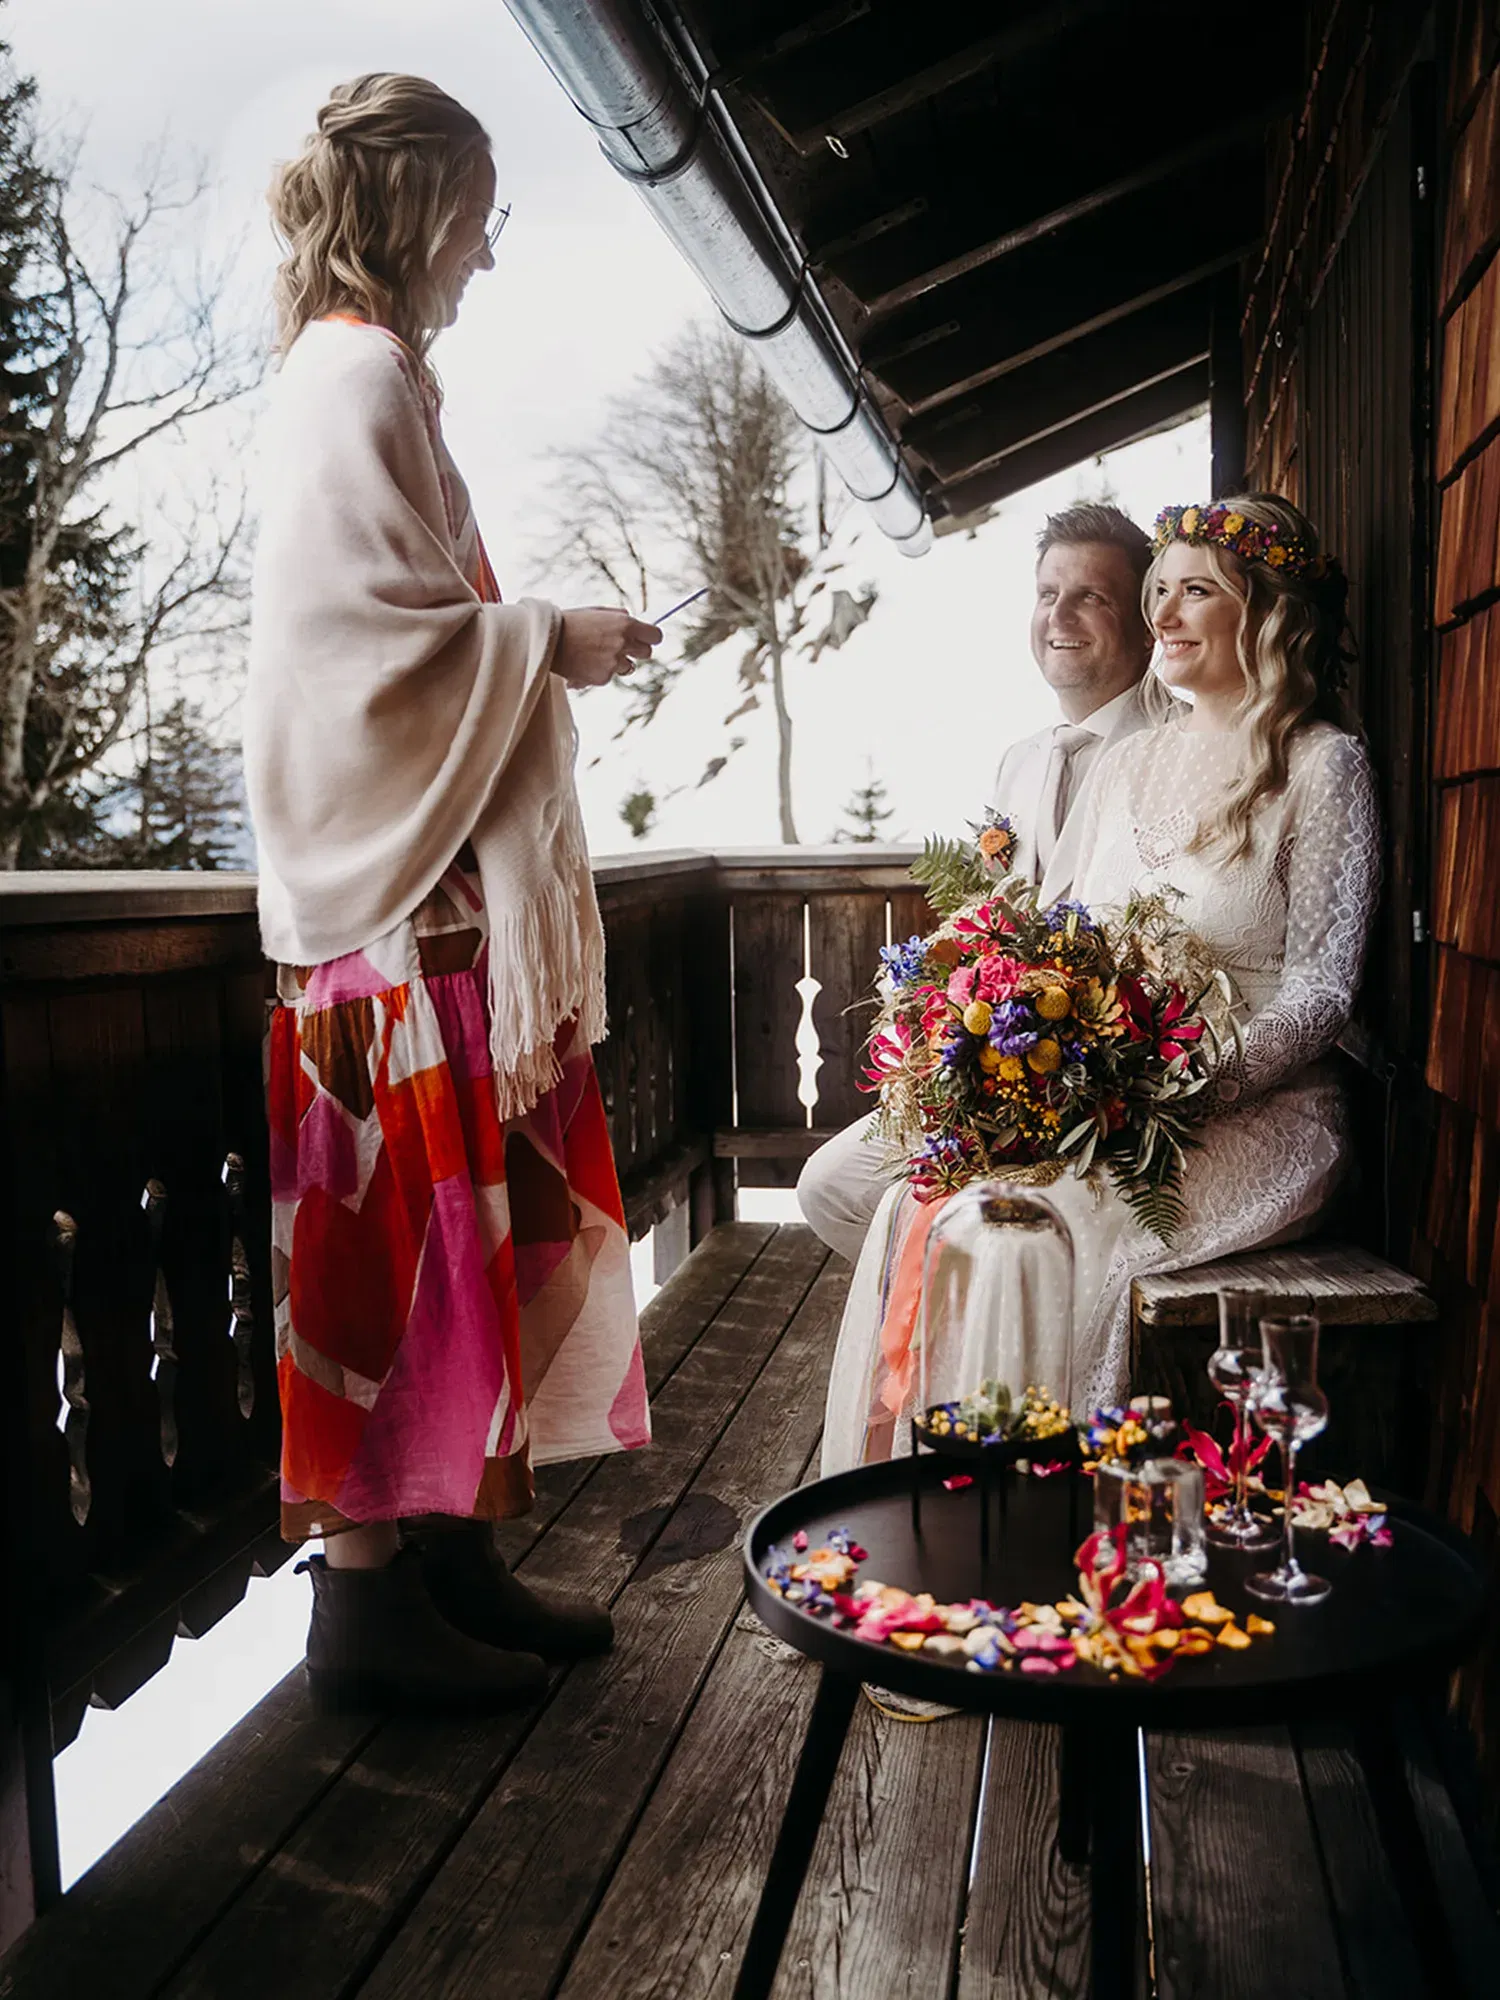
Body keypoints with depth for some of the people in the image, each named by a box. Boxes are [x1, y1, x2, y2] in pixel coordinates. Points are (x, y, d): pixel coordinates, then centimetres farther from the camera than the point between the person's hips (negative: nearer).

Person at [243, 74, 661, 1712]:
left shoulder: (365, 379, 23)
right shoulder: (359, 378, -7)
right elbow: (375, 634, -18)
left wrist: (534, 648, 19)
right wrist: (547, 645, -8)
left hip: (439, 884, 10)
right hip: (404, 895, -10)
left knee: (460, 1220, 11)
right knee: (408, 1220, -6)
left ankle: (445, 1547, 21)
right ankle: (367, 1593, 7)